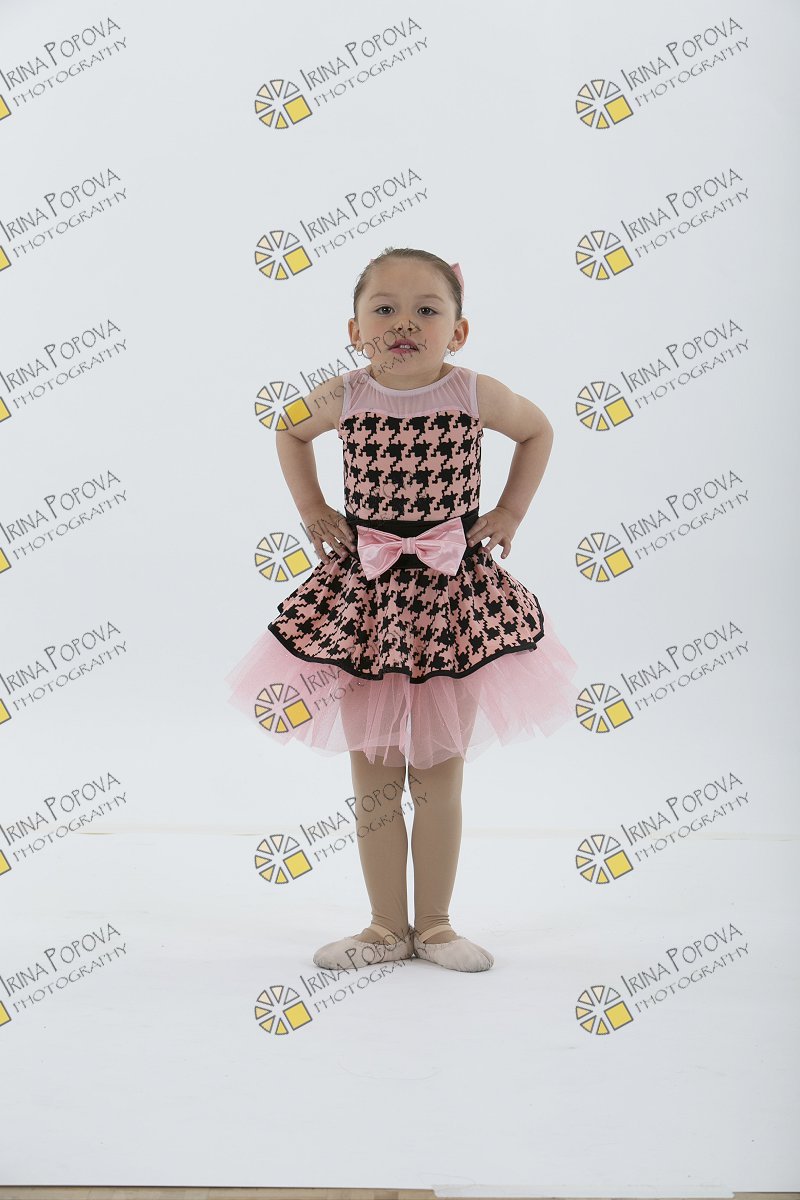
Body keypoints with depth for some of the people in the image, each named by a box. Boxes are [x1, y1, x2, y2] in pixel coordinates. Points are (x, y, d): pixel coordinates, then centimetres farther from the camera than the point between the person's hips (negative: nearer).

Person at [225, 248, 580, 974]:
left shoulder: (476, 395, -6)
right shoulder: (342, 398, -4)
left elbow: (538, 430, 14)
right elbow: (291, 432, 19)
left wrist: (510, 514, 6)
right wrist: (312, 511, 9)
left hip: (453, 593, -1)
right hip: (366, 594, 1)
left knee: (439, 777, 8)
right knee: (372, 779, 7)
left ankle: (434, 926, 23)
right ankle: (387, 928, 21)